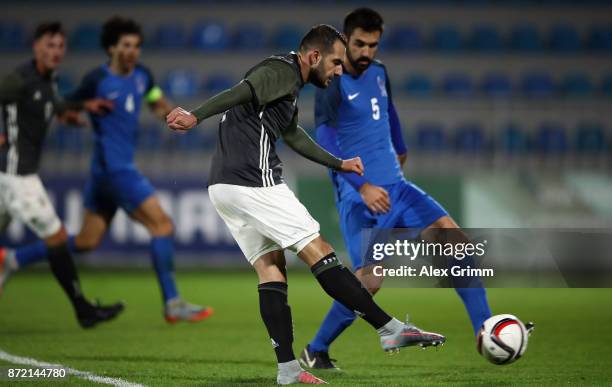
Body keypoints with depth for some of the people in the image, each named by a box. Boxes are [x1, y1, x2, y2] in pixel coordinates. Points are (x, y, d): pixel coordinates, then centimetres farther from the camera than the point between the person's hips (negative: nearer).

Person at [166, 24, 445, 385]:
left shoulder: (287, 83, 25)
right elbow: (243, 91, -25)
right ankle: (391, 329, -5)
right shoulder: (282, 71, -8)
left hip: (224, 187, 10)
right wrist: (196, 116, -40)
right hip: (254, 182, -10)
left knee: (271, 269, 8)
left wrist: (339, 163, 46)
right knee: (320, 253, -7)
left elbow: (293, 135, 39)